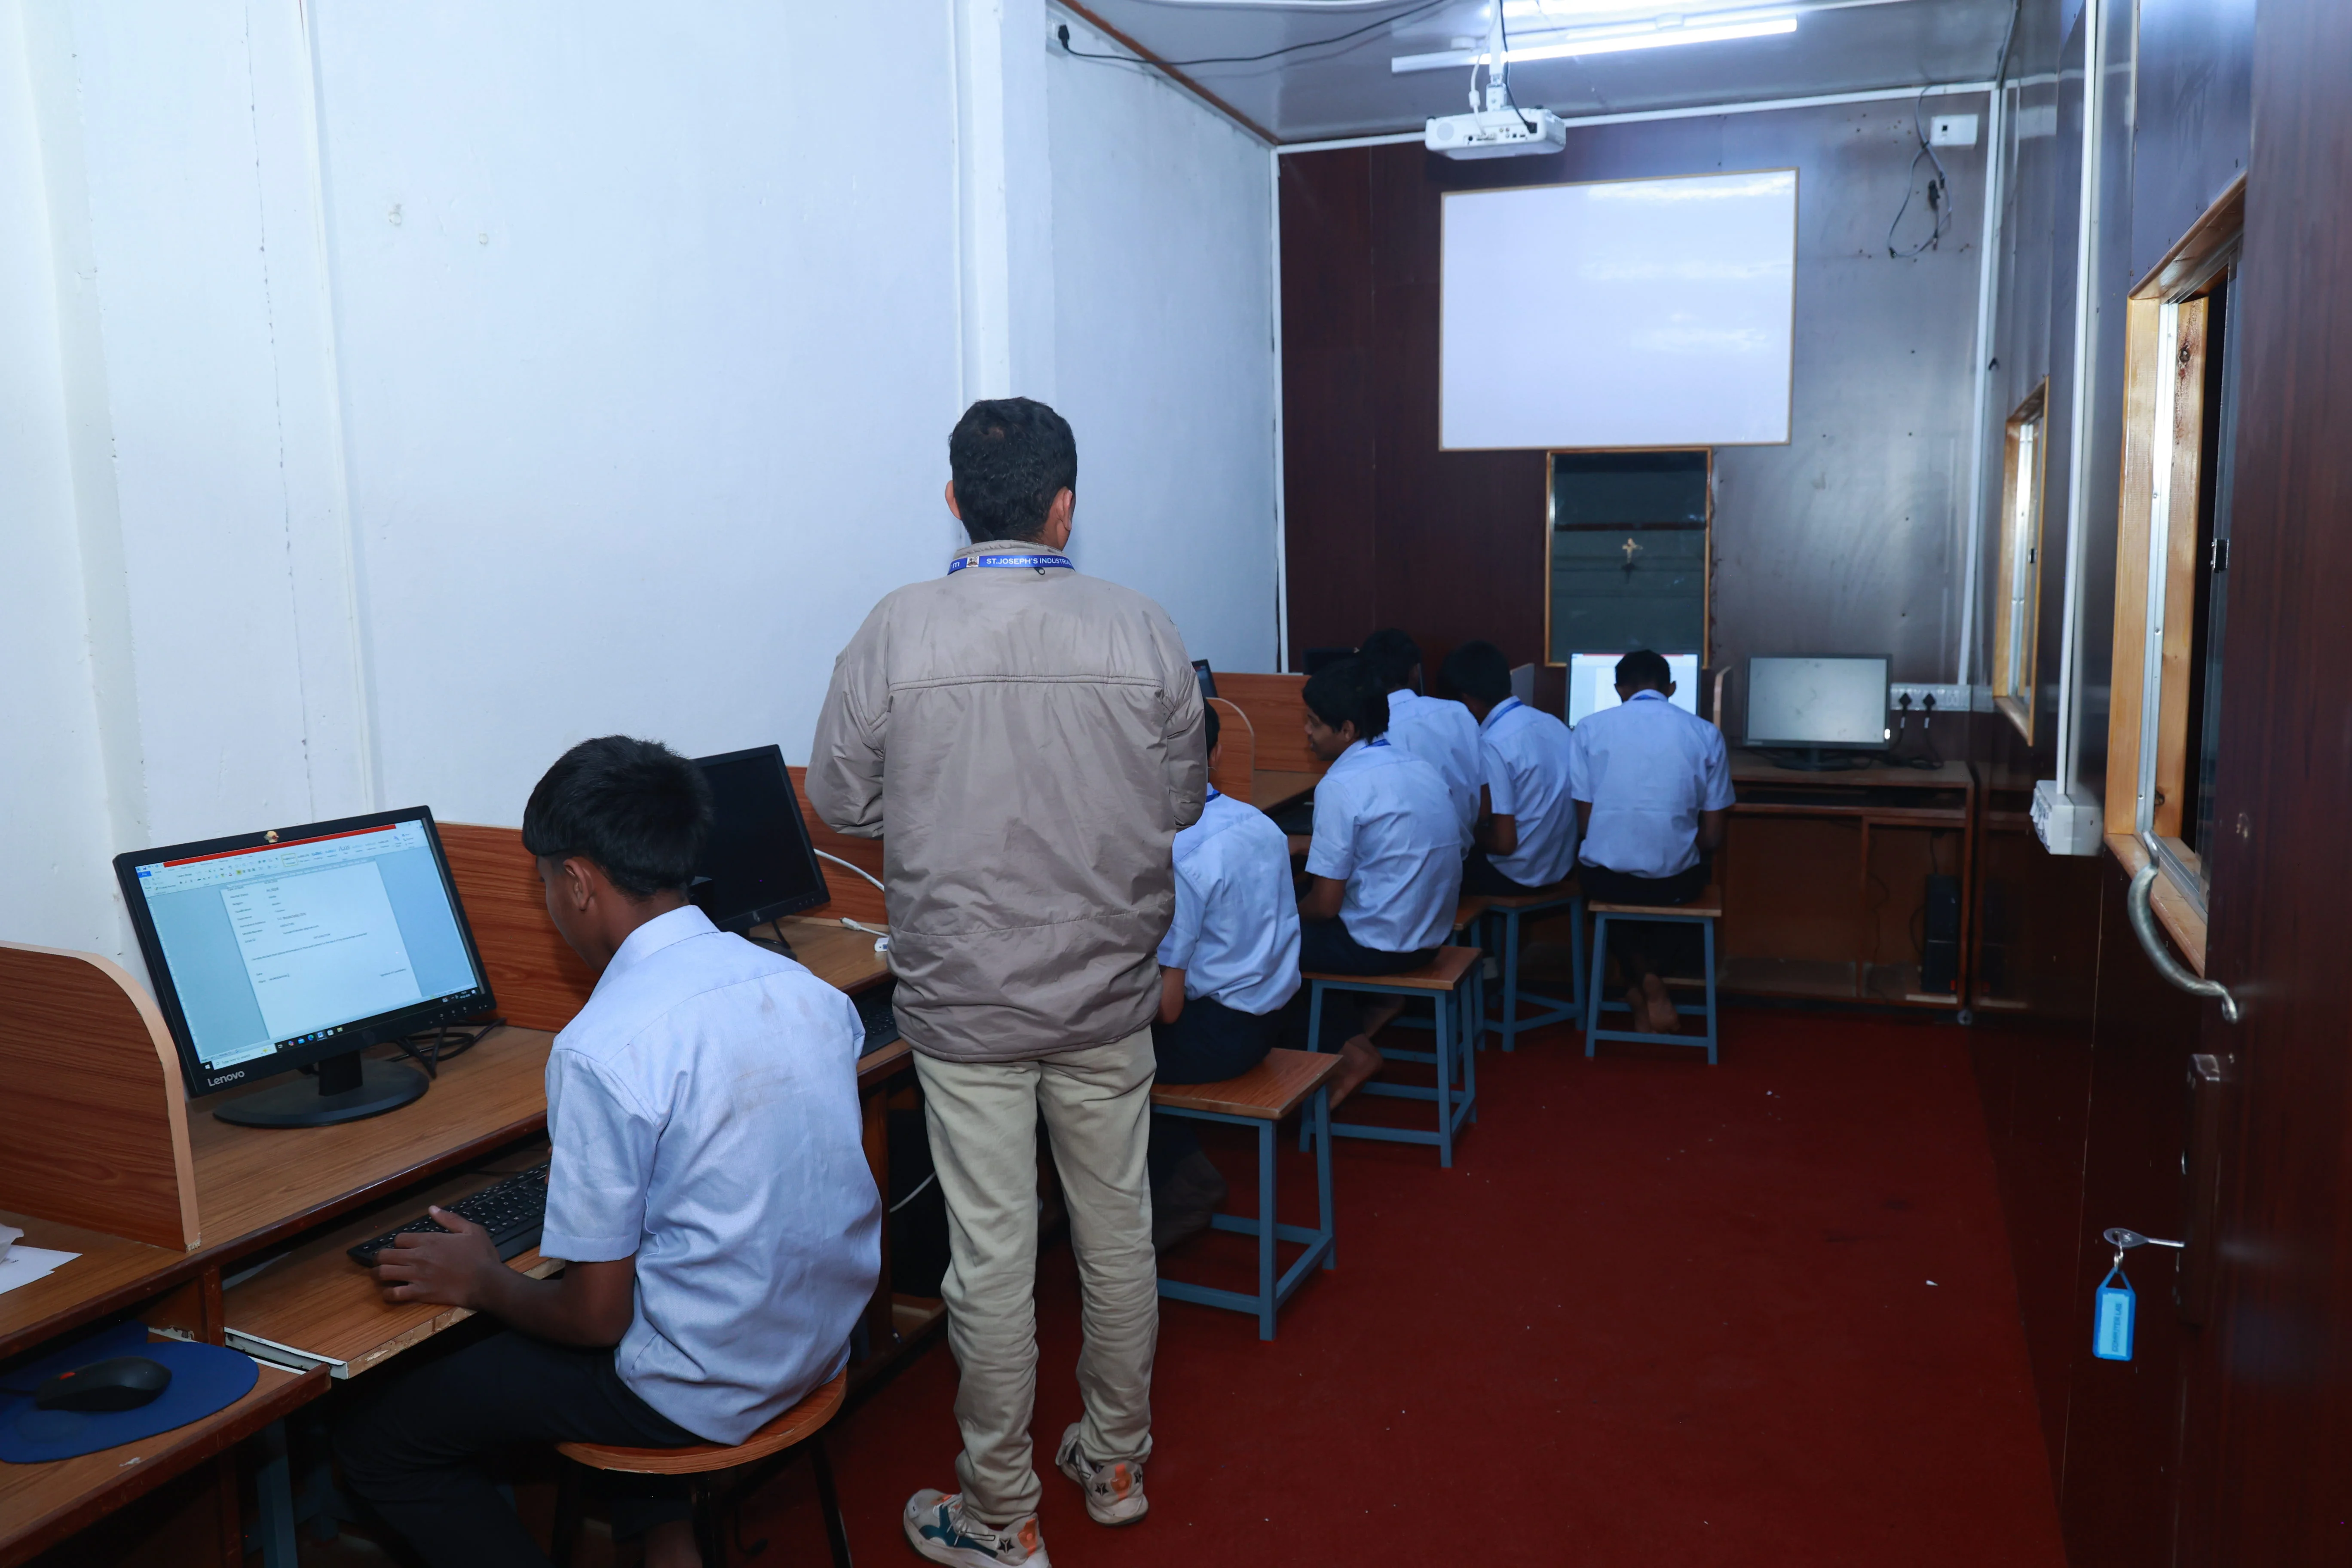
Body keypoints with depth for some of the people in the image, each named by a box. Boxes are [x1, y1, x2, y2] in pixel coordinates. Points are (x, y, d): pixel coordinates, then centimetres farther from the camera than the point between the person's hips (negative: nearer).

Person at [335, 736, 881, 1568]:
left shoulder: (603, 1048, -23)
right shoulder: (809, 986, -3)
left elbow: (596, 1317, -17)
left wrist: (481, 1282, 3)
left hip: (706, 1387, -7)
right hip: (824, 1337, 7)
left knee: (374, 1434, 10)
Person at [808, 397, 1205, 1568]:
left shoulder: (895, 633, -11)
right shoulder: (1142, 632, -8)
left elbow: (841, 804, -2)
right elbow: (1183, 806, 1)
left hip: (964, 1001, -1)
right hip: (1107, 993, 2)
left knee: (991, 1253, 9)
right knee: (1117, 1230, 17)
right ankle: (1115, 1462, 36)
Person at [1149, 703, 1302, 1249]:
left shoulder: (1174, 857, -23)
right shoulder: (1261, 824, 2)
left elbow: (1167, 1006, -23)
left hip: (1215, 1033, -8)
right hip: (1268, 1017, 8)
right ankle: (1189, 1173, 18)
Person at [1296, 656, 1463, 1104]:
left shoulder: (1341, 786, -19)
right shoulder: (1420, 768, 6)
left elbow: (1326, 904, -17)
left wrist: (1288, 912, 4)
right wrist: (1327, 850, 20)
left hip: (1381, 945, -9)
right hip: (1430, 935, 9)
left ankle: (1345, 1046, 7)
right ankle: (1371, 1006, 15)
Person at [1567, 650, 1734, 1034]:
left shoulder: (1589, 729, -1)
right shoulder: (1705, 733, 1)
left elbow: (1584, 823, -1)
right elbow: (1713, 839, 1)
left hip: (1604, 880, 0)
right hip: (1675, 883, 0)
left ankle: (1642, 981, 16)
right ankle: (1649, 985, 27)